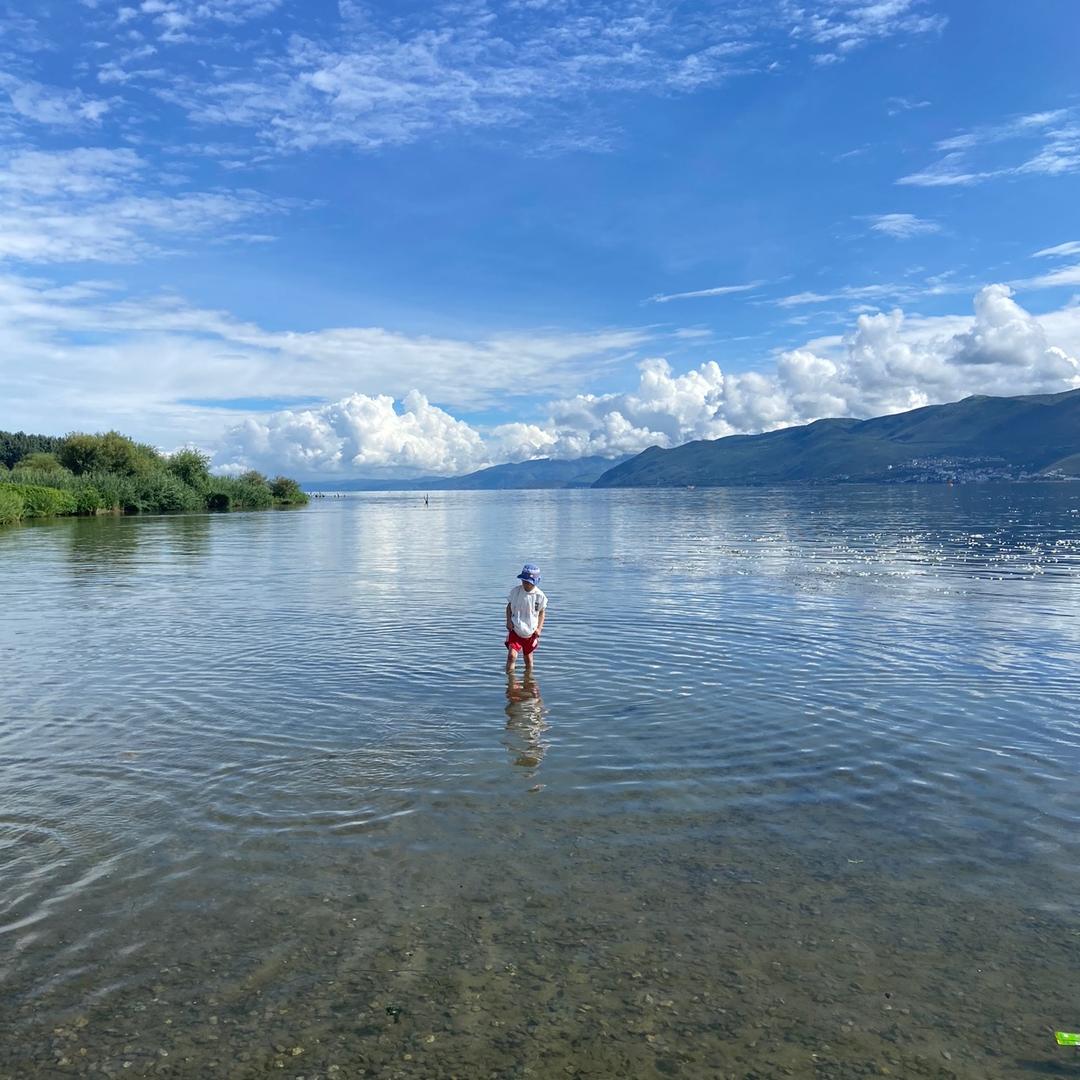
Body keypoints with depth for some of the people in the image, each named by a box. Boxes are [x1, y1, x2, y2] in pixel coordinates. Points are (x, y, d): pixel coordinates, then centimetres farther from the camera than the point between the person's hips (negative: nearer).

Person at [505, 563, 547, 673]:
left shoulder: (539, 596, -10)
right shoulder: (515, 591, -7)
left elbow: (542, 612, 4)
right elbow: (509, 606, 6)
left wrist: (539, 628, -8)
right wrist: (508, 620, -9)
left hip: (531, 632, 1)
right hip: (515, 630, -1)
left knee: (528, 659, 15)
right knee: (511, 655, -19)